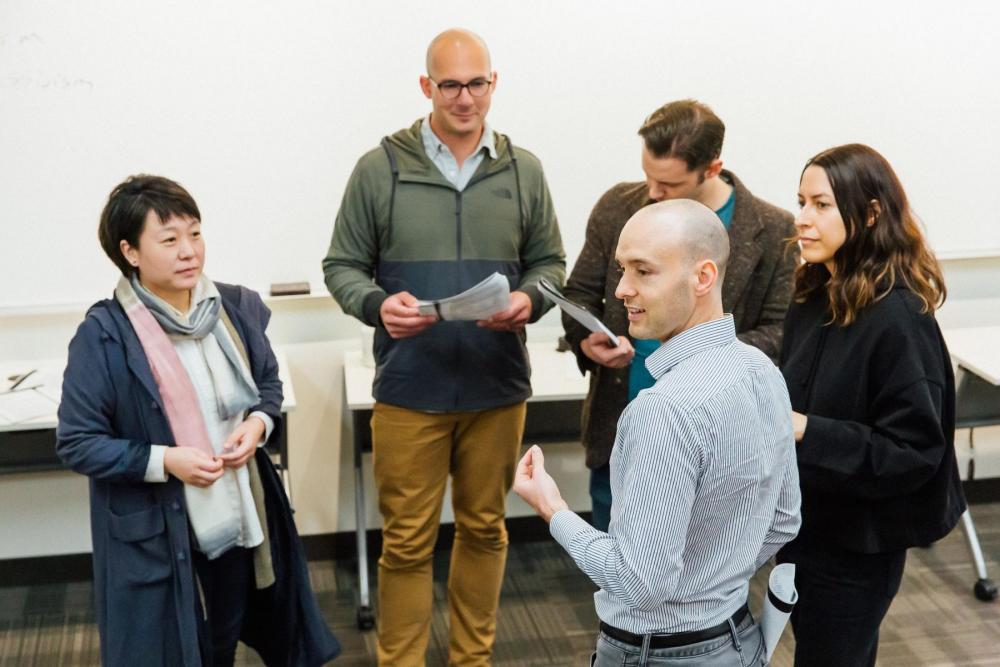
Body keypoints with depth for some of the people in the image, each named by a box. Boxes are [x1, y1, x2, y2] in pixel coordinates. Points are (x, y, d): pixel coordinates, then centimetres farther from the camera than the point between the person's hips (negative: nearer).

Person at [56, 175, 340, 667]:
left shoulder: (236, 308, -3)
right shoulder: (103, 336, -17)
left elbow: (268, 384, 12)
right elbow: (76, 443, -13)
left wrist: (259, 423, -10)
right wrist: (164, 461, -23)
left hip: (238, 519, 5)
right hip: (153, 536, -4)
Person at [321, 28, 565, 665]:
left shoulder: (523, 170, 4)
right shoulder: (380, 169, -3)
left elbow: (550, 261, 10)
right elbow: (343, 266, 2)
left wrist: (529, 297, -12)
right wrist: (378, 305, -19)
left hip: (498, 387, 3)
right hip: (409, 390, -2)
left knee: (485, 529, 15)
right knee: (407, 541, 6)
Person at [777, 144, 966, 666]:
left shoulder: (897, 318, -22)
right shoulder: (816, 297, 2)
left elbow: (914, 452, -23)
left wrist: (805, 431, -30)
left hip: (856, 544, -8)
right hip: (806, 525, 8)